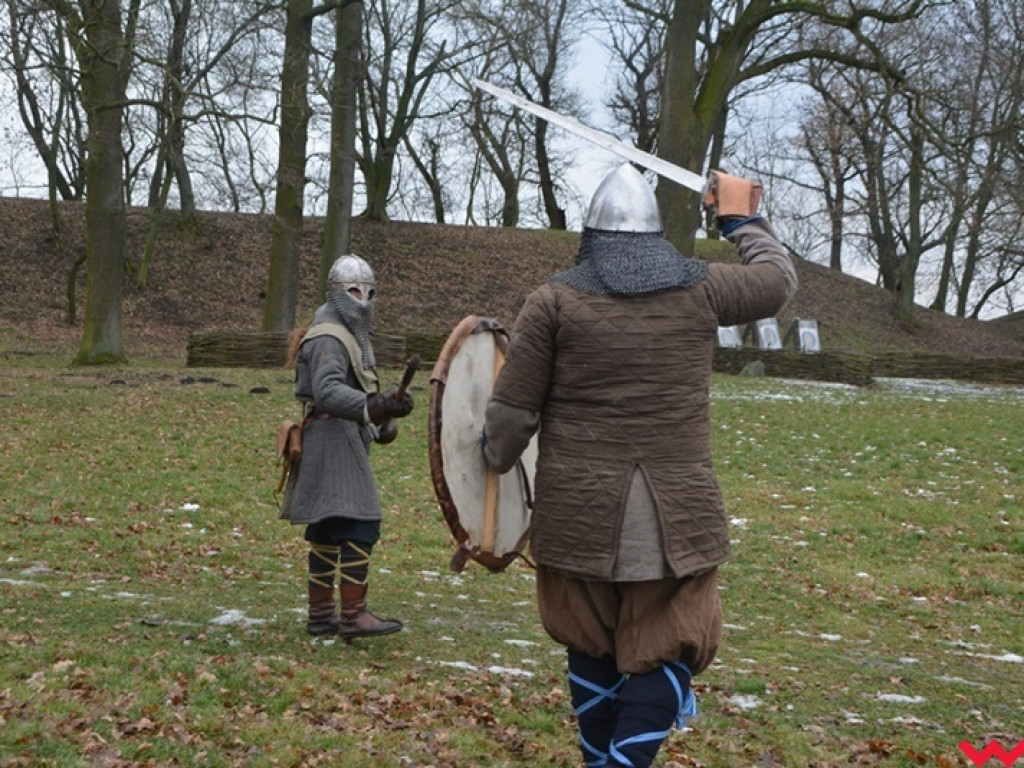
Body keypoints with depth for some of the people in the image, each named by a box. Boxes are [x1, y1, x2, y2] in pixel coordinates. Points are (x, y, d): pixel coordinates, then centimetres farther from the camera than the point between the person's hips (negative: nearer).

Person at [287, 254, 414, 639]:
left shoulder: (350, 334, 21)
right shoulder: (327, 338, -14)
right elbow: (327, 391, -29)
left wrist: (380, 423, 14)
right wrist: (374, 409, -43)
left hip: (344, 442, 11)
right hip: (334, 439, -11)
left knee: (327, 530, 12)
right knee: (360, 527, -15)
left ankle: (321, 614, 18)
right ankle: (353, 614, -15)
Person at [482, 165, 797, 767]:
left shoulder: (555, 300, -1)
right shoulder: (700, 289, 2)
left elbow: (511, 414, -1)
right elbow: (780, 280, 21)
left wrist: (496, 463, 18)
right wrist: (742, 219, 35)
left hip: (580, 513, 1)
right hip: (677, 513, 0)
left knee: (592, 649, 16)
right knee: (664, 653, 5)